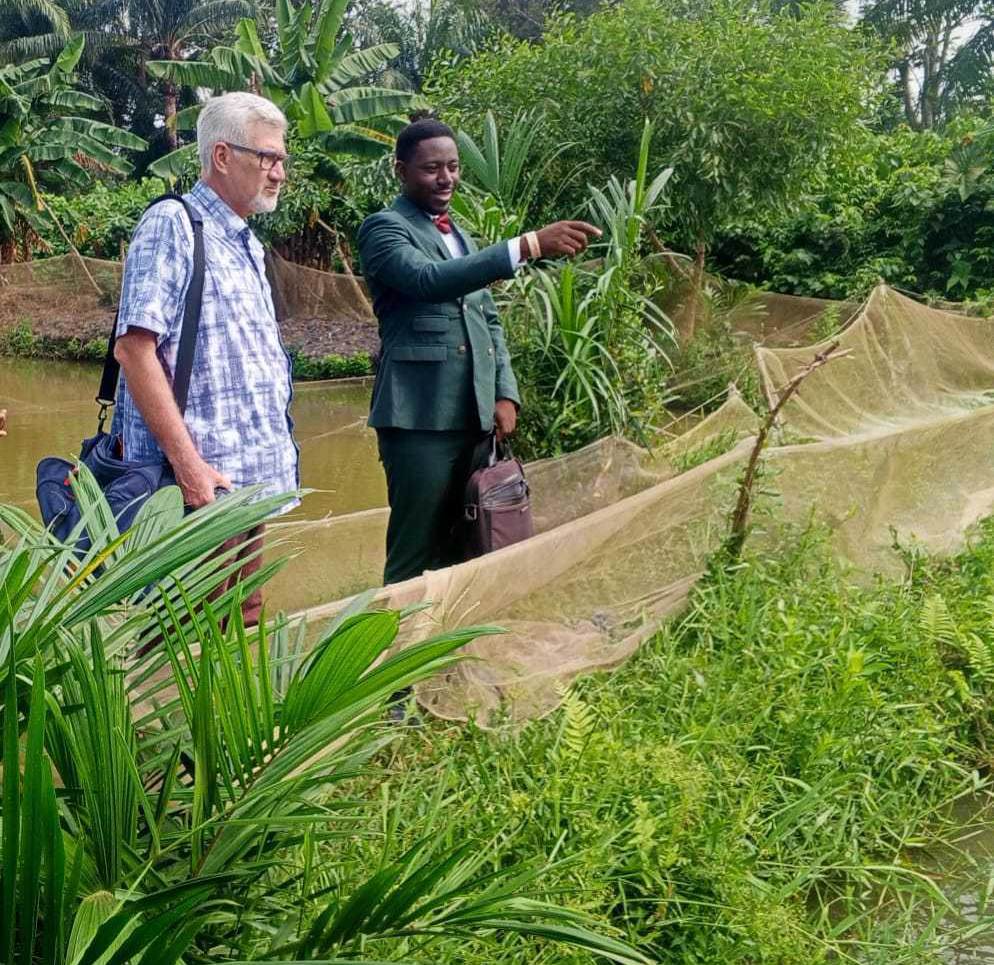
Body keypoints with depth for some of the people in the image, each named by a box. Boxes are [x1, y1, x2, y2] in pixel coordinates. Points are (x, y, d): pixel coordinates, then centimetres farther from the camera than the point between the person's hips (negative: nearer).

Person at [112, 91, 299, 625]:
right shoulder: (172, 223, -7)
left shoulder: (247, 244, 18)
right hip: (203, 482, -9)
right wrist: (188, 462, -21)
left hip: (255, 481, 9)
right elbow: (134, 347, -17)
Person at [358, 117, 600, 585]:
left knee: (462, 550, 11)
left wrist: (505, 393, 8)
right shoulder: (384, 228, -4)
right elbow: (430, 279, -24)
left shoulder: (458, 232, 21)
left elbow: (489, 319, 23)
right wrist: (529, 245, -30)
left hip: (474, 416, 8)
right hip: (420, 418, -7)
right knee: (415, 556, -5)